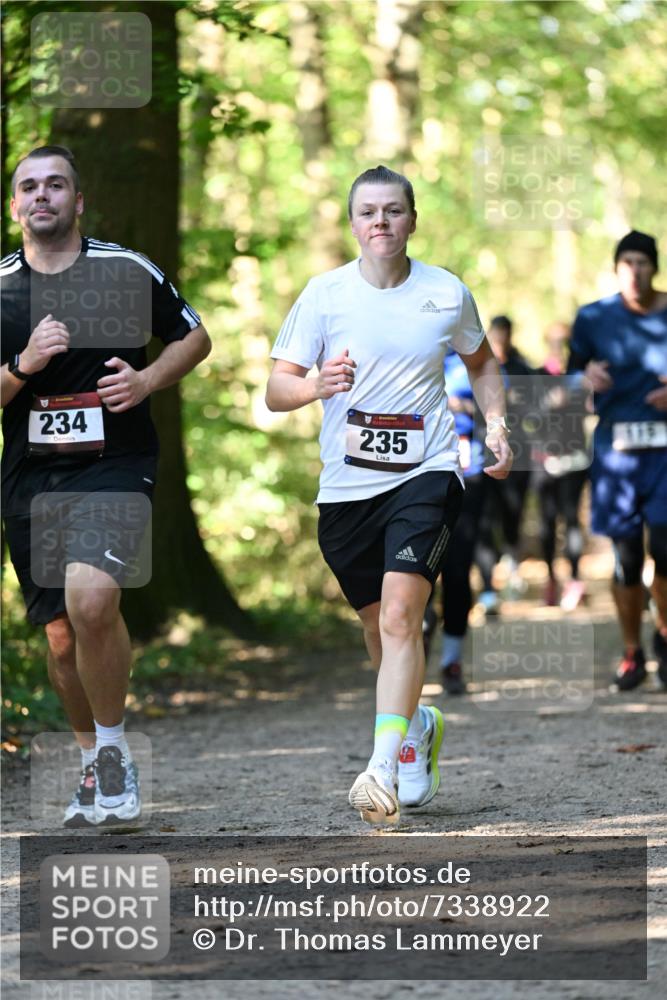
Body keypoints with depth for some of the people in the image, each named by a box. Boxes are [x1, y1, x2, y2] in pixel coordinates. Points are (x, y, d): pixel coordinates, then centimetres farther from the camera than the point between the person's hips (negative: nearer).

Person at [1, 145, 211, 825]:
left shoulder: (126, 270, 0)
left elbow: (194, 337, 12)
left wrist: (146, 380, -6)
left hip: (114, 464, -3)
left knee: (90, 598, -27)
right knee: (62, 638, 6)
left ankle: (113, 748, -7)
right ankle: (96, 767, 29)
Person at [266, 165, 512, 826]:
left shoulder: (447, 294, 2)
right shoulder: (324, 294, -1)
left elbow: (480, 361, 21)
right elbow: (276, 389, -3)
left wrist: (495, 423, 6)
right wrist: (316, 386, -24)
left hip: (425, 475, -2)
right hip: (345, 487, 2)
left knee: (400, 615, -20)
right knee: (378, 628, 12)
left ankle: (384, 768, -24)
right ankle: (418, 728, 40)